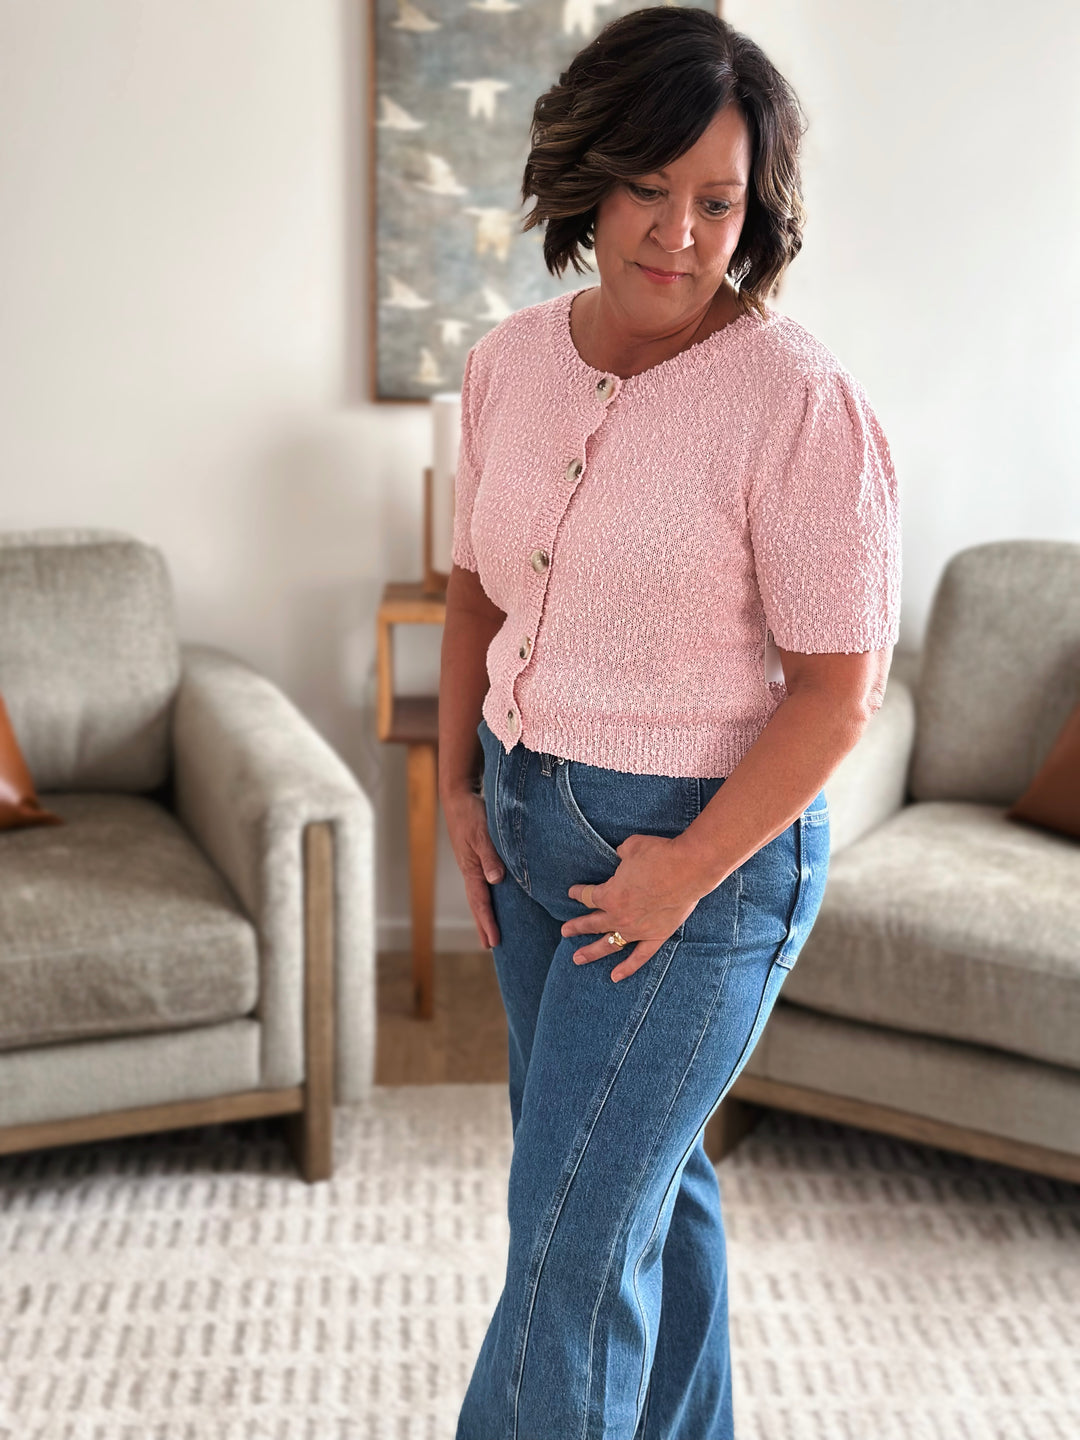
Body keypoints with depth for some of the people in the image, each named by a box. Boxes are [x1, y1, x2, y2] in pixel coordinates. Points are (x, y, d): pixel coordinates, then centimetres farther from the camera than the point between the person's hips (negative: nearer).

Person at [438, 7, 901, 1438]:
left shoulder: (799, 400, -19)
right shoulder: (510, 361, 0)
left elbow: (838, 685, -17)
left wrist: (689, 867, -17)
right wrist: (458, 782, 6)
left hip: (705, 847, -6)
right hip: (530, 821, 7)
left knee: (571, 1227, -1)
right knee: (646, 1176, 21)